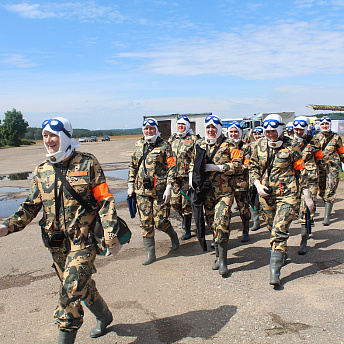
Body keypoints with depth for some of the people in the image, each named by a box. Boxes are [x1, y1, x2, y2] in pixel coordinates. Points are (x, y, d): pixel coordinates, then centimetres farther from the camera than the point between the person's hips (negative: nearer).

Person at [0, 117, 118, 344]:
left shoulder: (87, 164, -7)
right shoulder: (42, 171, 6)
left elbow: (105, 199, -7)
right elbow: (31, 205, 9)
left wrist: (109, 231, -15)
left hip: (83, 238, -5)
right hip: (57, 242, 5)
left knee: (71, 290, -9)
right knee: (81, 284, 18)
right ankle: (104, 316, 43)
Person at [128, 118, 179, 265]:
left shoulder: (164, 145, -2)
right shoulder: (138, 145, 13)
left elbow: (171, 167, -6)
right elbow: (133, 166, 21)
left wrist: (169, 187, -13)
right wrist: (130, 184, 15)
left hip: (159, 190, -4)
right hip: (142, 191, 5)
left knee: (160, 222, -3)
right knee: (145, 223, 4)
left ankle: (173, 235, 30)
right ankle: (150, 254, 15)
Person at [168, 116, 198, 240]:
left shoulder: (193, 139, -2)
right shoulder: (172, 139, 14)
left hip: (187, 176, -5)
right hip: (174, 176, 5)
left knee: (186, 203, -1)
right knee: (174, 202, 4)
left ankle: (187, 230, 11)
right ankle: (185, 217, 35)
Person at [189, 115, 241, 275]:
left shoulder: (229, 144, -4)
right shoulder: (199, 144, 11)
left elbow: (237, 165, -11)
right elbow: (193, 162, 24)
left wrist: (215, 167, -17)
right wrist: (191, 175, 5)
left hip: (224, 191, -5)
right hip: (206, 191, 5)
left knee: (221, 224, -15)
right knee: (212, 225, 12)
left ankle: (222, 260, -5)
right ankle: (219, 255, 28)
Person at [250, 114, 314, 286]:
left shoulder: (291, 146, -5)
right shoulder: (259, 145, 4)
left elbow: (300, 170, 1)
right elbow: (253, 167, 13)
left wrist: (307, 196, 2)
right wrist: (257, 184, -5)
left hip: (286, 194, -4)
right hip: (266, 194, 4)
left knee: (279, 232, -12)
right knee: (273, 229, 17)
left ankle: (274, 271, -10)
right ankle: (281, 254, 42)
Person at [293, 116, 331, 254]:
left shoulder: (313, 142, 4)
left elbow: (321, 160, 15)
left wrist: (328, 174, 20)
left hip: (310, 179, -3)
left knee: (307, 209, -8)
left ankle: (303, 243, -6)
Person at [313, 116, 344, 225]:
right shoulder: (316, 137, 9)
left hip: (333, 167, -2)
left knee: (330, 192, -8)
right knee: (322, 191, 7)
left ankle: (327, 217, -8)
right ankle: (328, 208, 32)